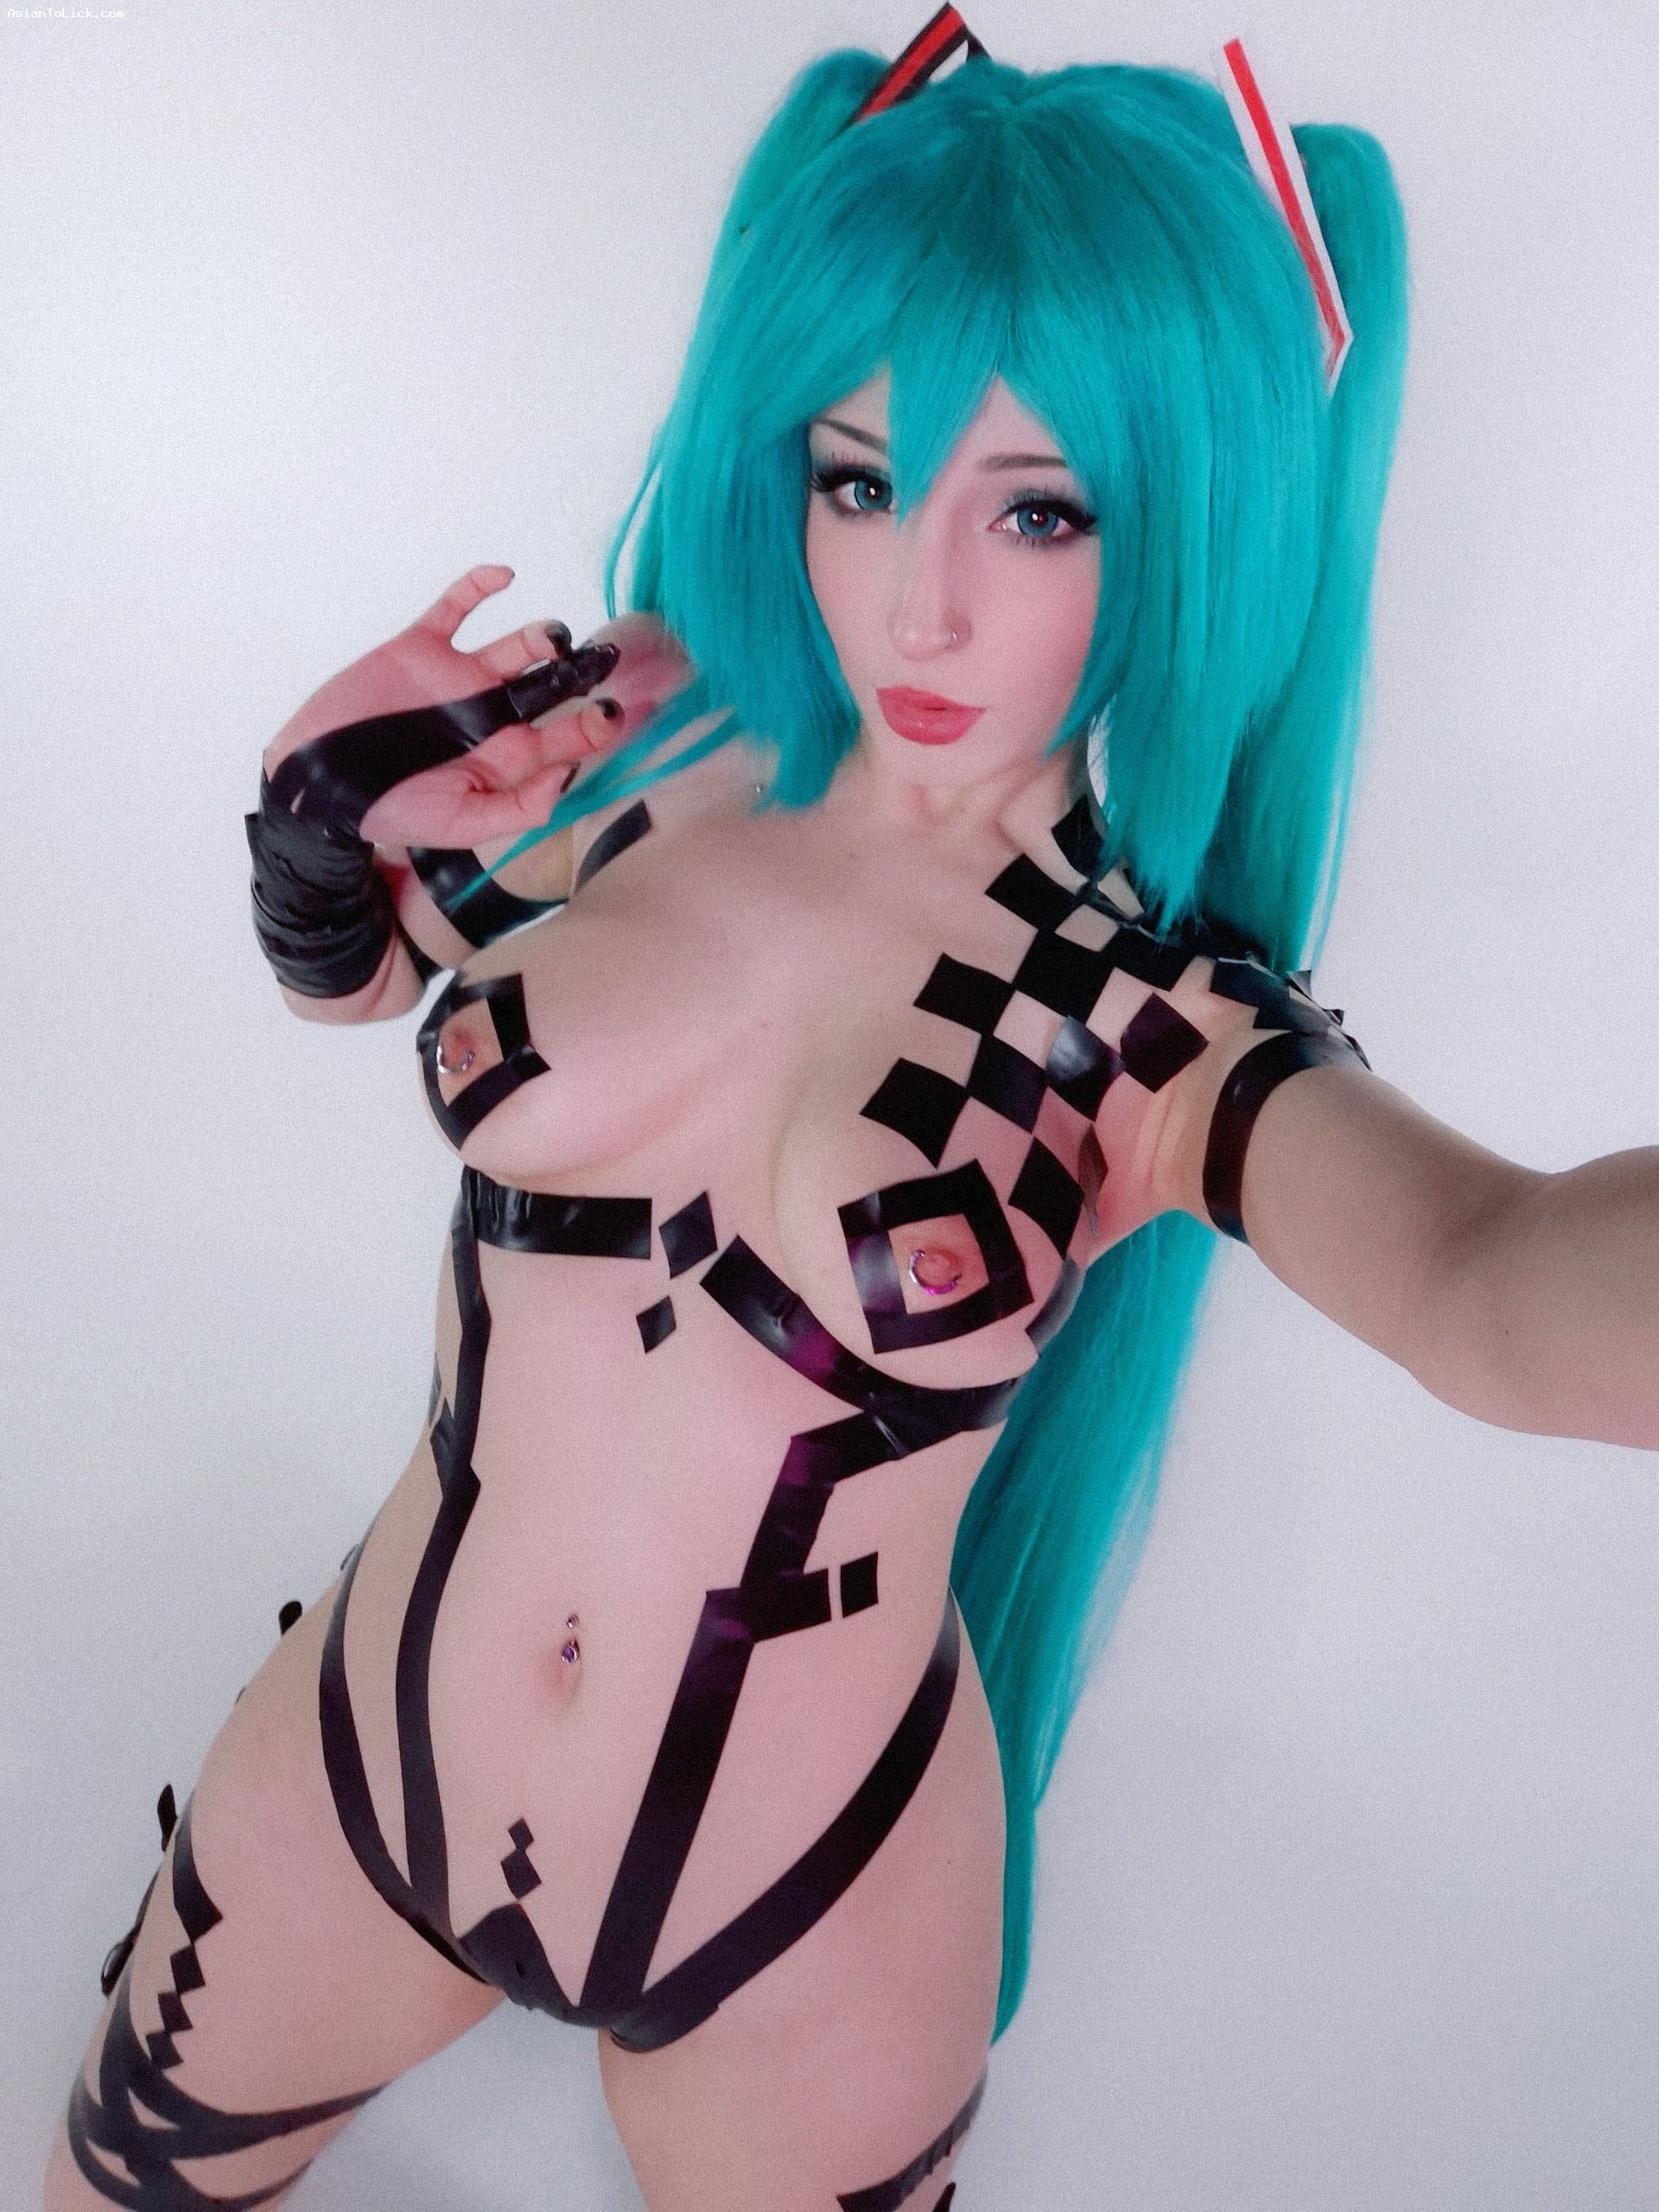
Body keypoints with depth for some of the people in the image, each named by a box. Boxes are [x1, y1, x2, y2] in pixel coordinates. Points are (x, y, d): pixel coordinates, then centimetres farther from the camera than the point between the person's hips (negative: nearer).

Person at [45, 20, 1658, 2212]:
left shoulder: (1162, 1034, -20)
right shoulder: (630, 744, -11)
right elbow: (347, 969, 8)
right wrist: (324, 809, -15)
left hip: (802, 1903, -3)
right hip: (368, 1759, 4)